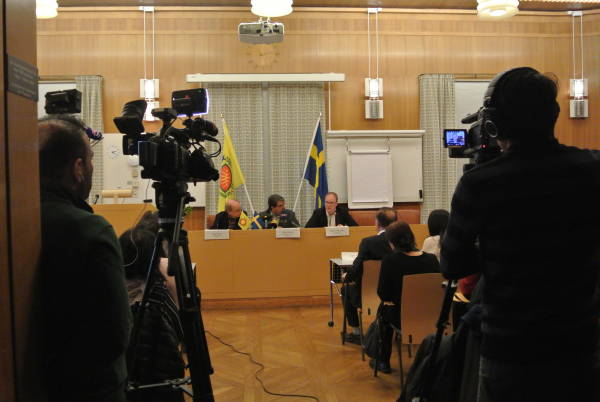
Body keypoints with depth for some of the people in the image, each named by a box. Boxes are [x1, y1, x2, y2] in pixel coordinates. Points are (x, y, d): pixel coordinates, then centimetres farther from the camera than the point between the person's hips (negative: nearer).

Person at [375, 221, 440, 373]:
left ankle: (383, 361, 37)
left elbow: (383, 294, -8)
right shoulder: (431, 259, -6)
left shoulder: (390, 260, -15)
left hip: (401, 317, -3)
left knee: (384, 308, 29)